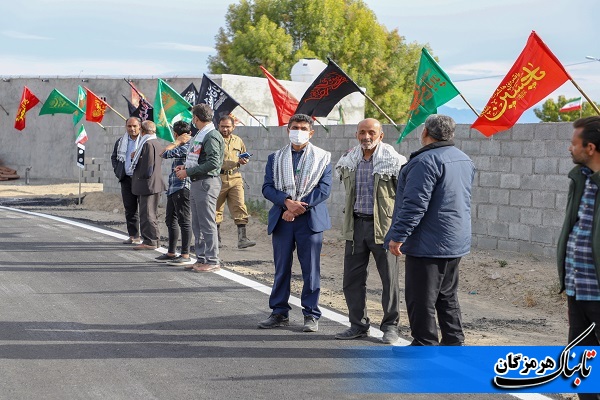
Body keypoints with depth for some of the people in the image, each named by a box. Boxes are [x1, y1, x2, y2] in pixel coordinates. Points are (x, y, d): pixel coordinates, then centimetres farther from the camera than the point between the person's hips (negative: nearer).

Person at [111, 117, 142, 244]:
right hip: (126, 179, 5)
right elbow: (114, 157, 22)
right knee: (130, 209, 8)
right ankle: (133, 236, 15)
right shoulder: (120, 142, 12)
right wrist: (117, 171, 11)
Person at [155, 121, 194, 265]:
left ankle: (185, 256, -5)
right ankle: (171, 253, 24)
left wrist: (177, 142, -4)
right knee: (170, 220, 16)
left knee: (184, 221, -7)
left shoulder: (187, 147, -15)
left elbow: (164, 153, -15)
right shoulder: (182, 146, 17)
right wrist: (179, 142, 13)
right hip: (174, 189, 11)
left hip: (182, 189, -11)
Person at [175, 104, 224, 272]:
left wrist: (188, 172, -17)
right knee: (197, 225, 13)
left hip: (206, 183, -10)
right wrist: (186, 167, 7)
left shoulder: (212, 136, -13)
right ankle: (201, 259, 20)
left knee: (207, 224, -5)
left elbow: (213, 163, -21)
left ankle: (213, 261, 0)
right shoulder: (200, 135, 16)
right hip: (196, 183, 10)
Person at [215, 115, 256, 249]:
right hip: (218, 178, -2)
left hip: (235, 178, 3)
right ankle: (216, 238, 16)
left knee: (240, 207, -8)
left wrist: (244, 161, 5)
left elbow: (244, 157, 27)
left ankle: (242, 239, -9)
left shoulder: (238, 141, 15)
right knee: (216, 208, 4)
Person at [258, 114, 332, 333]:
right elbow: (267, 187, 3)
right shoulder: (275, 158, 12)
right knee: (281, 268, 7)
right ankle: (279, 313, 15)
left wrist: (300, 206, -13)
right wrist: (287, 202, -15)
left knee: (311, 269, 1)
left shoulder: (322, 158, 5)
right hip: (281, 220, 2)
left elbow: (324, 189, -4)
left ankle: (311, 315, 9)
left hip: (310, 219, -2)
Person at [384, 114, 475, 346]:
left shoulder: (427, 160, -18)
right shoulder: (464, 160, 12)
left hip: (428, 245, -9)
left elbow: (414, 204, -23)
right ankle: (454, 343, 24)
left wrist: (398, 236, -19)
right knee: (447, 297, 18)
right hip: (456, 243, 10)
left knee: (421, 300, -3)